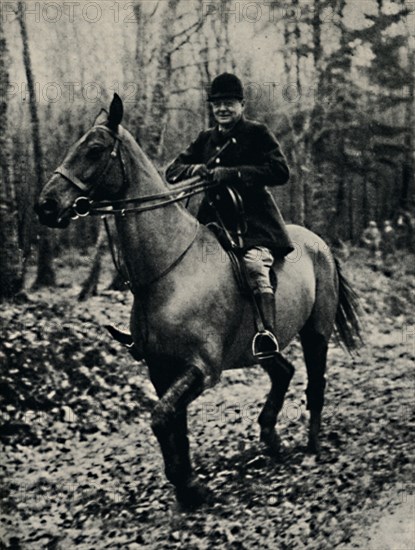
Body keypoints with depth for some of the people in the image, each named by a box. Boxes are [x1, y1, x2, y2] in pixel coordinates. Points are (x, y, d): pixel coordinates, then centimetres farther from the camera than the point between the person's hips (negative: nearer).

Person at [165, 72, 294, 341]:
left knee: (255, 264, -30)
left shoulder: (258, 133, 2)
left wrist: (231, 173, -19)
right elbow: (172, 172, 16)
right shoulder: (205, 140, 18)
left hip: (253, 218, -6)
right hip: (213, 218, 6)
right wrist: (193, 169, -9)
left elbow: (280, 172, -11)